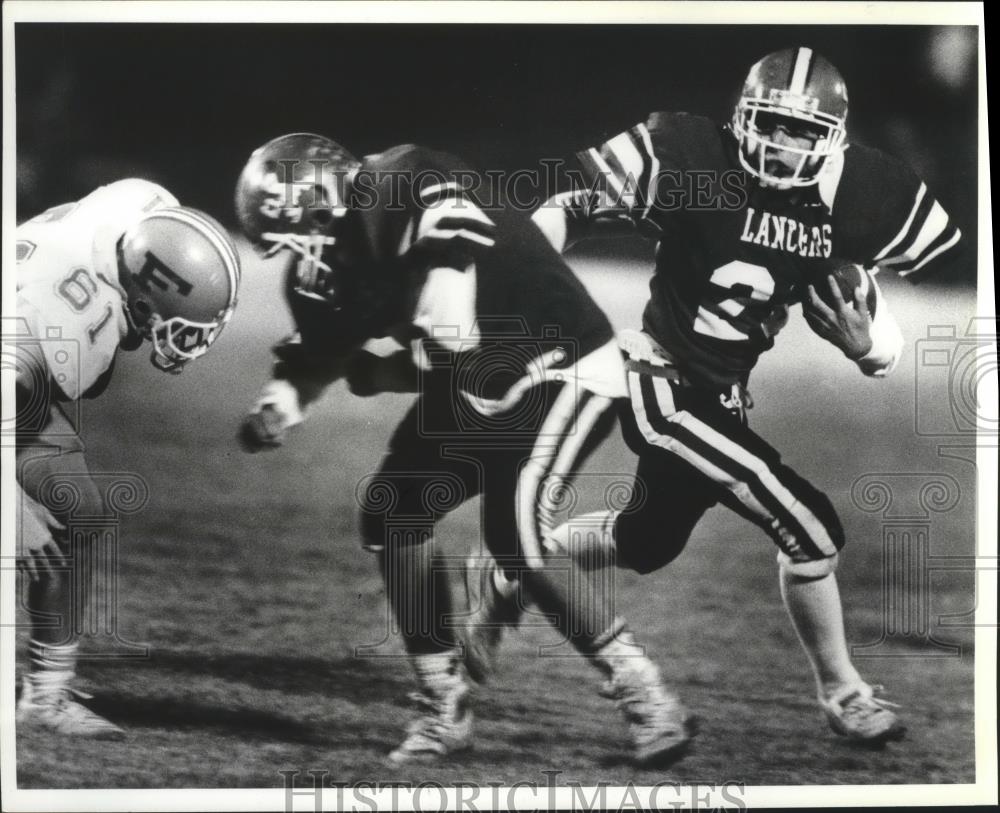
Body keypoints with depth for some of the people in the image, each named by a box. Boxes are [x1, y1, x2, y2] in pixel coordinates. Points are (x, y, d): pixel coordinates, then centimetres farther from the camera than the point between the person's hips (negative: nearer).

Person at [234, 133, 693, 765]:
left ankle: (642, 693, -5)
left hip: (566, 374, -9)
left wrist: (375, 374, -11)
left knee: (511, 539, -20)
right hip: (478, 388, 9)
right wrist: (276, 411, -17)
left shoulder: (411, 197, -28)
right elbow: (315, 360, 5)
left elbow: (452, 344, -31)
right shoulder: (336, 258, -1)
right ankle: (445, 709, 10)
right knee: (393, 512, 0)